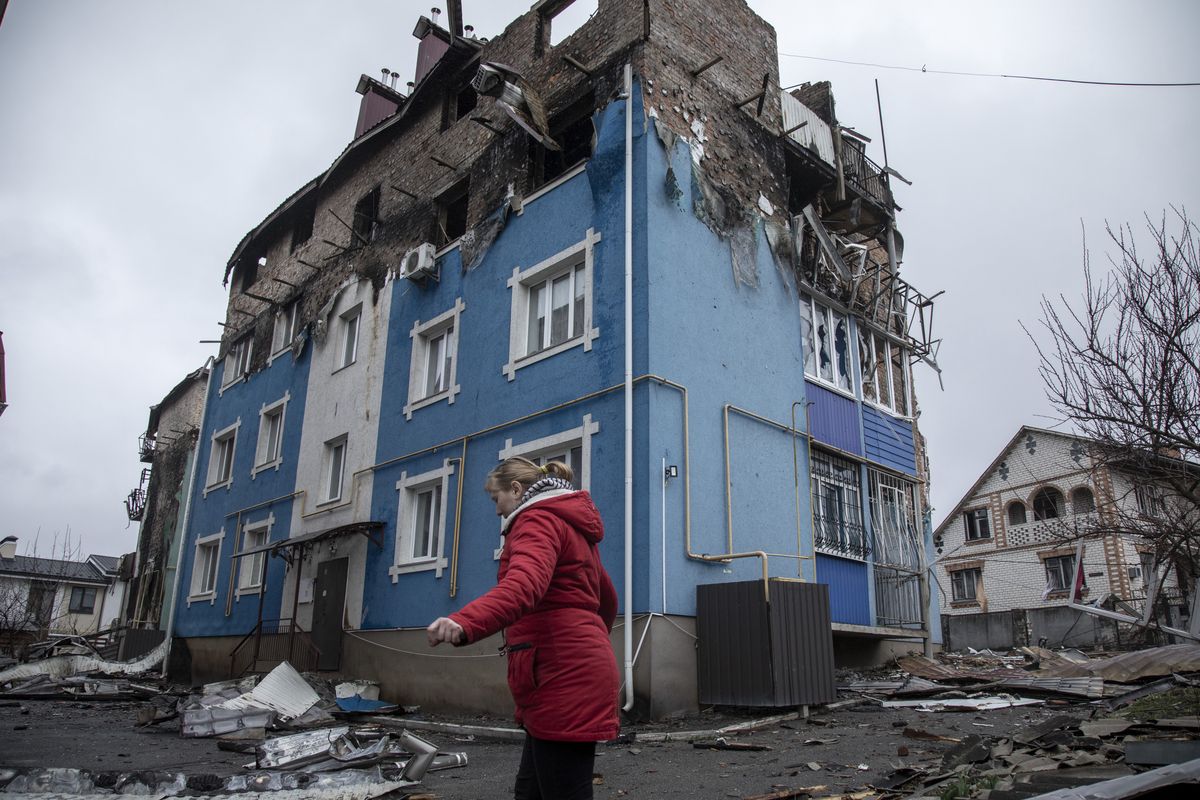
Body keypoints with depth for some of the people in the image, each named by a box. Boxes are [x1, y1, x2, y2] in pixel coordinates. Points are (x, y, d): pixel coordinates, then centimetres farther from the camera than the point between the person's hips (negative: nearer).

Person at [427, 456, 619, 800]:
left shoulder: (538, 519, -7)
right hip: (575, 671, 10)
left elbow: (525, 582, -30)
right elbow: (607, 599, 32)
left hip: (562, 676, -10)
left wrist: (465, 622, -47)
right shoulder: (571, 524, 22)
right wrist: (593, 643, 49)